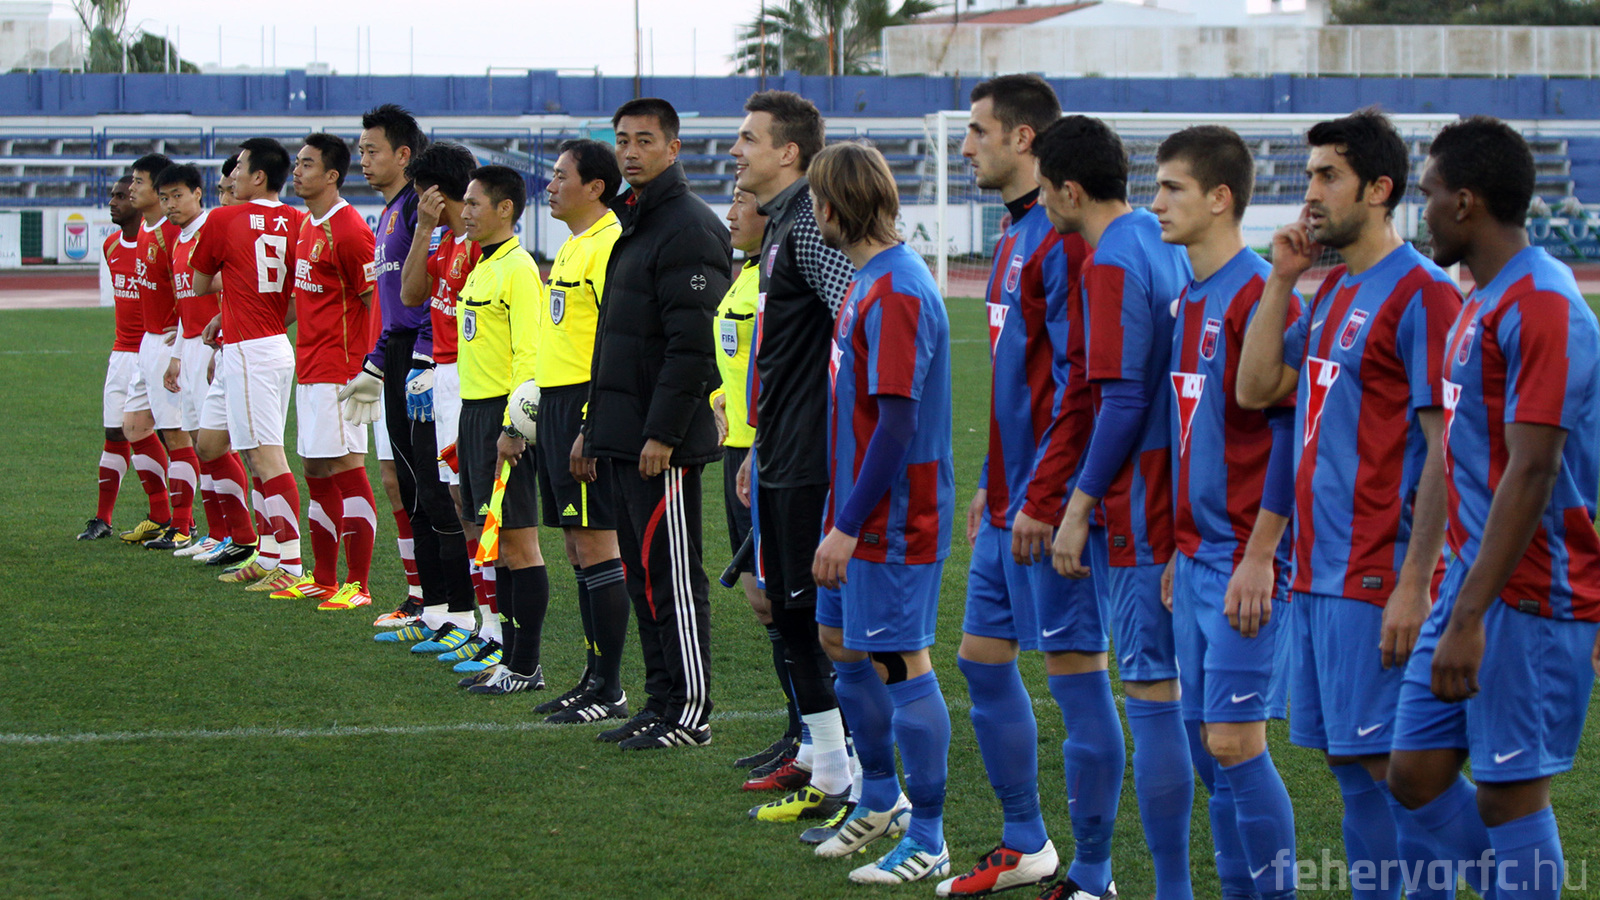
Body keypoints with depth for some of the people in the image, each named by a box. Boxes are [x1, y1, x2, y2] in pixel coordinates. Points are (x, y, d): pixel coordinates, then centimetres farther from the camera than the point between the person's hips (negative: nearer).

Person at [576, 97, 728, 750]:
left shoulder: (689, 229, -14)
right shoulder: (633, 223, 18)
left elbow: (691, 343, -20)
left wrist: (662, 433, -23)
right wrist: (593, 426, 21)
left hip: (663, 441, -10)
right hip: (624, 436, 10)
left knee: (673, 574, -6)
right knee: (642, 572, 12)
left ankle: (690, 714, -1)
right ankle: (662, 702, 18)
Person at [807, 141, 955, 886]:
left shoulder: (897, 293, -21)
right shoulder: (866, 280, 11)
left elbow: (897, 424, -24)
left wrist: (849, 525, -22)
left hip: (893, 517, -10)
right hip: (860, 510, 10)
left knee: (900, 664, -4)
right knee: (841, 642, 20)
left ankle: (927, 844, 3)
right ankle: (880, 798, 36)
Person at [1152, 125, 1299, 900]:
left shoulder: (1258, 297, -14)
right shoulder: (1188, 300, 13)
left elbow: (1289, 435, -16)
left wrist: (1257, 559, -18)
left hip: (1244, 564, -9)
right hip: (1197, 558, 9)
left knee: (1235, 741, -7)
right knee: (1205, 737, 10)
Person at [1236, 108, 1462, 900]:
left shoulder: (1420, 294, -12)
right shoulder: (1333, 291, 15)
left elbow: (1446, 452, -15)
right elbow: (1255, 390, 14)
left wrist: (1413, 587, -19)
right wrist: (1282, 278, 7)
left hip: (1377, 580, -9)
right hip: (1319, 571, 9)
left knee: (1390, 766, -6)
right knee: (1348, 763, 10)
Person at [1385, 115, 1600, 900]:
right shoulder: (1484, 300, 14)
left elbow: (1531, 474, -23)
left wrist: (1468, 618, -25)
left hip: (1528, 599, -10)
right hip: (1474, 578, 10)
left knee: (1509, 794, -3)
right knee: (1417, 775, 10)